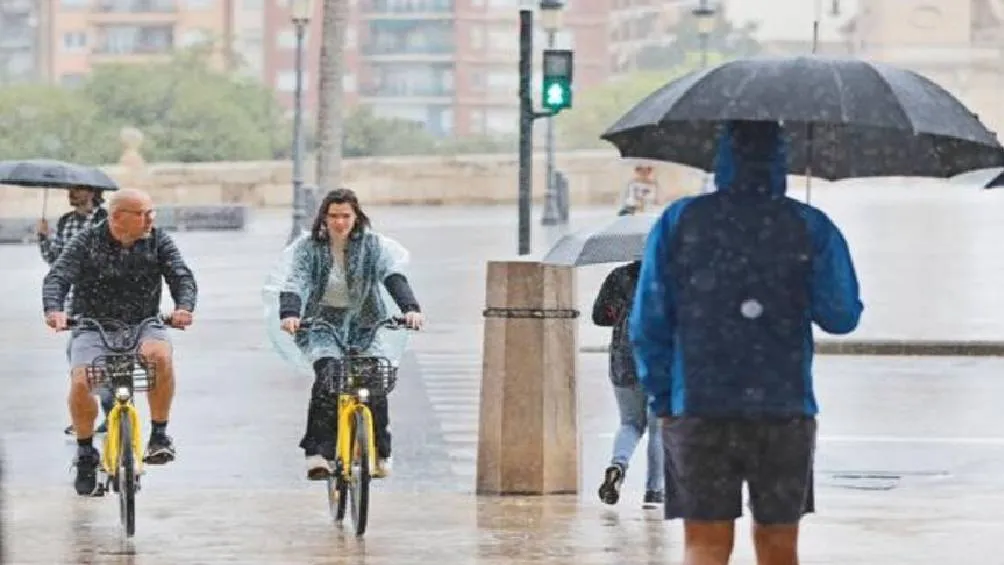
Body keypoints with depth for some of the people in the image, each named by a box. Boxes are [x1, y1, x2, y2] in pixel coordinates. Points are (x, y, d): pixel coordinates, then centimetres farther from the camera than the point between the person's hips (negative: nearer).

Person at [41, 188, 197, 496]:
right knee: (80, 383, -26)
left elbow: (182, 277, -9)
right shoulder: (87, 243, -5)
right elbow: (57, 277, -14)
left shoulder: (159, 242, -1)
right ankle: (86, 453, 1)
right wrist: (53, 309, -36)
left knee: (160, 354, -34)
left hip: (143, 326, 0)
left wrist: (184, 307, -32)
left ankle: (159, 435, -18)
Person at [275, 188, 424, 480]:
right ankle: (318, 454, -30)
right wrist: (289, 314, -40)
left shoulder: (373, 245, -7)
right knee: (328, 376, -27)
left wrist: (410, 308, -40)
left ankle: (379, 454, 0)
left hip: (365, 324, 1)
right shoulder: (309, 248, -7)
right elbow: (295, 282, -19)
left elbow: (394, 278, -21)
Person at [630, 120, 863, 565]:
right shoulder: (810, 228, 0)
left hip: (697, 409, 0)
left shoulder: (678, 223, 3)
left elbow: (648, 322, 2)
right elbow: (842, 316, 0)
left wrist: (661, 398, 11)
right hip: (785, 409, 0)